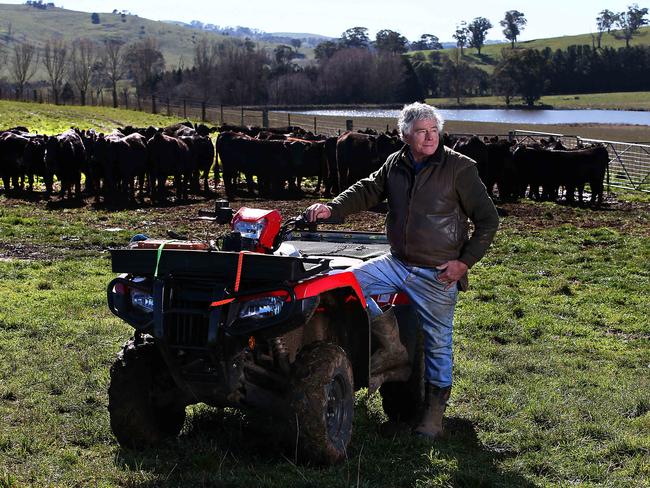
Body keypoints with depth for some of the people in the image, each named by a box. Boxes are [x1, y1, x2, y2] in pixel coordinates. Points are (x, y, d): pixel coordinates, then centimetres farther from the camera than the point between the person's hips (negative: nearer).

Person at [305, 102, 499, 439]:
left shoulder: (460, 168, -8)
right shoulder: (395, 165, 6)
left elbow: (487, 220, -5)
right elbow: (367, 190, 9)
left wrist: (465, 262, -12)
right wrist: (332, 209, -11)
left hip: (438, 275, -5)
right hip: (397, 263, 5)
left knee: (438, 345, 3)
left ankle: (434, 413, 22)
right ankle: (393, 348, 1)